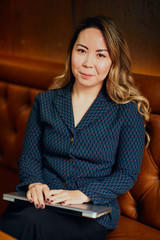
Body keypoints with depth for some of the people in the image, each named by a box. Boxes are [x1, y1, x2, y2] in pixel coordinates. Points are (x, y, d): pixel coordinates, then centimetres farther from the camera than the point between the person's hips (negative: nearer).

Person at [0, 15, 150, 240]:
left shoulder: (128, 111, 3)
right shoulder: (45, 101, 14)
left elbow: (128, 174, 0)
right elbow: (29, 156, 13)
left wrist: (84, 194, -15)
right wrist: (34, 183, -10)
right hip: (41, 203, 3)